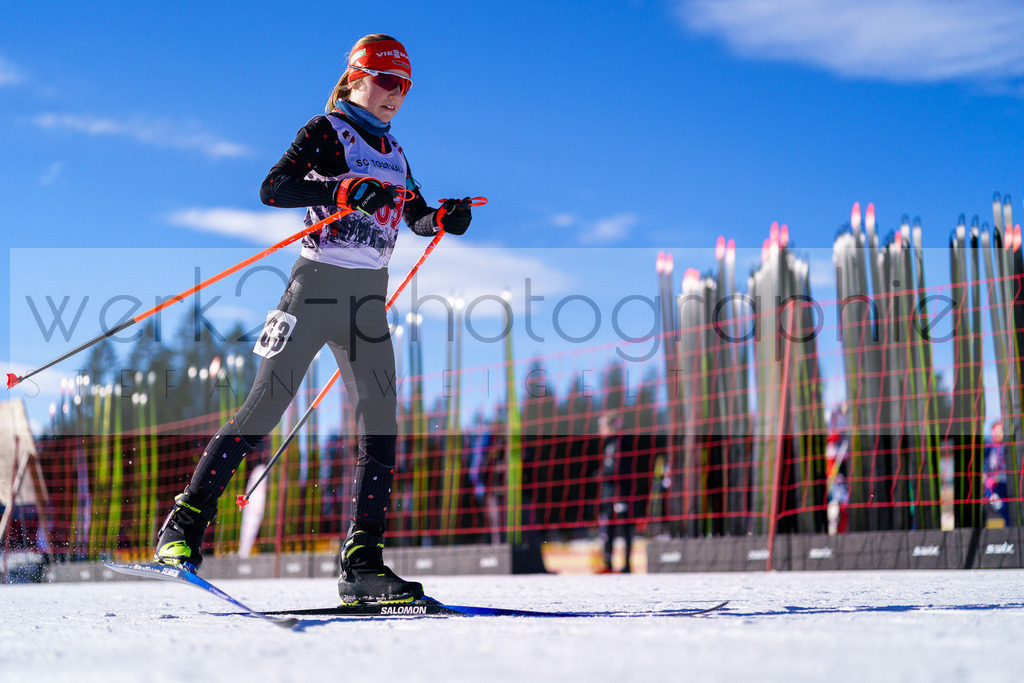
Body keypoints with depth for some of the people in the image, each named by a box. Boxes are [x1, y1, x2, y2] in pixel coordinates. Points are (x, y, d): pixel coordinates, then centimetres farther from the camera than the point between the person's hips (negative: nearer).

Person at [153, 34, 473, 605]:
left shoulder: (394, 153, 19)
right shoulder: (326, 131, -2)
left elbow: (418, 218, 27)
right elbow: (273, 188, -15)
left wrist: (444, 218, 5)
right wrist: (342, 190, -28)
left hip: (369, 297, 6)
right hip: (318, 285, -6)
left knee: (381, 424, -4)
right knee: (265, 407, -8)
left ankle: (362, 563, -3)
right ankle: (184, 525, 4)